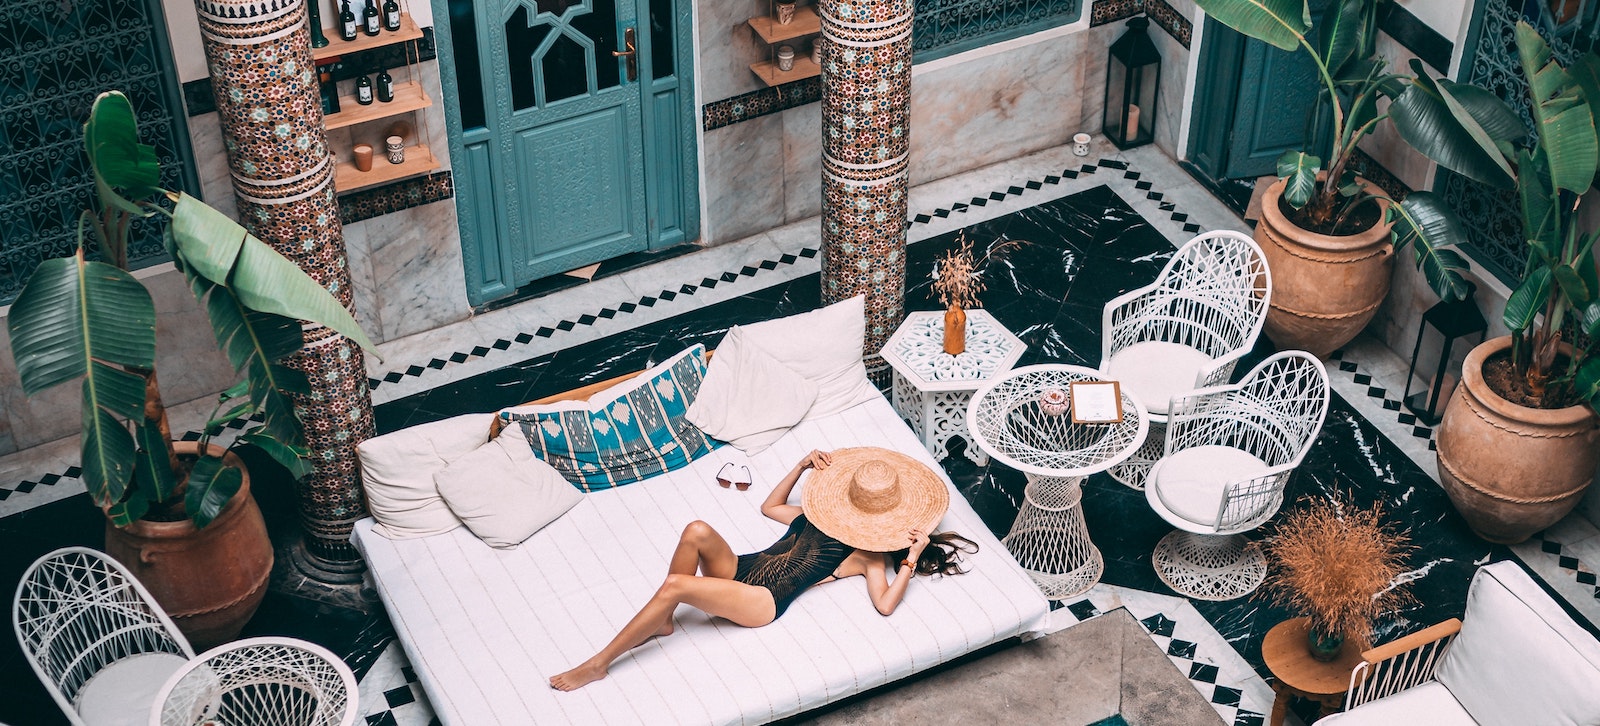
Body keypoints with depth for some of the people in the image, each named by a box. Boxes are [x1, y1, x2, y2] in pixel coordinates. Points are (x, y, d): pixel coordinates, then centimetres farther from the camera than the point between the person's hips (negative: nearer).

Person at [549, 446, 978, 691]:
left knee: (676, 585, -31)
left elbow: (885, 604, -11)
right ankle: (661, 622, -13)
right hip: (740, 569, 7)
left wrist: (910, 559, -14)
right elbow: (769, 506, 36)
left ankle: (597, 665, -22)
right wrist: (803, 467, 28)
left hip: (763, 602, -6)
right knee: (697, 531, -30)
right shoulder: (824, 517, 24)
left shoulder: (868, 552, 4)